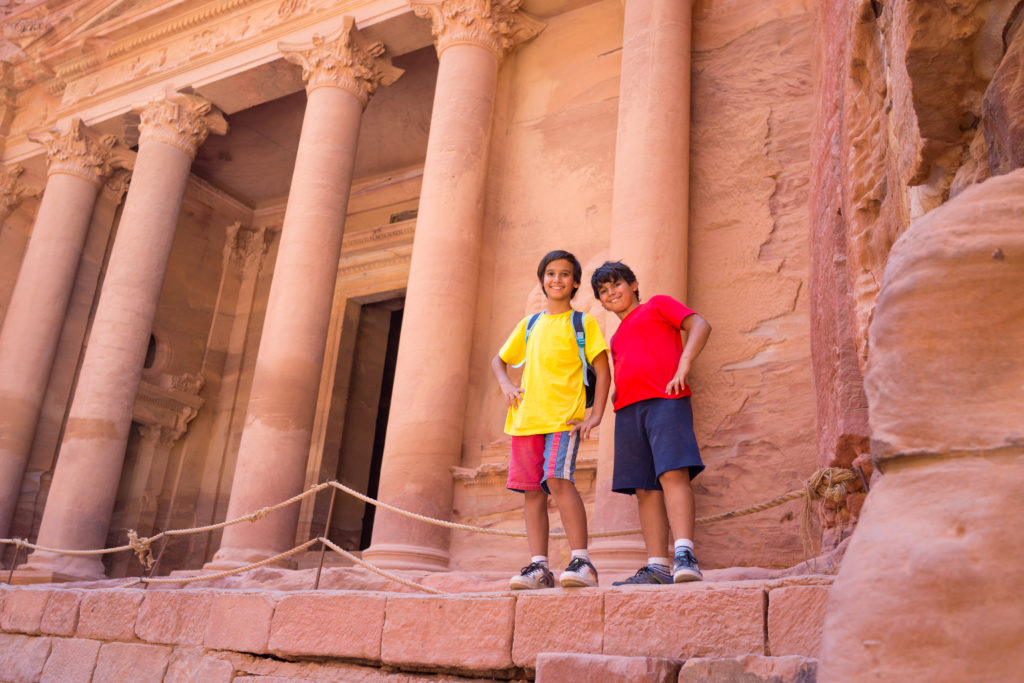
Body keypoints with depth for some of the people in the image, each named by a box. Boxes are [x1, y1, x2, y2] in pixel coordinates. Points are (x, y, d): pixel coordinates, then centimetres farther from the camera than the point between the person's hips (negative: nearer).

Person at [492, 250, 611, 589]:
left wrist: (596, 415, -9)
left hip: (565, 416, -5)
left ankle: (581, 560, -18)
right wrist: (506, 385, 6)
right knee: (532, 490, 0)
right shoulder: (529, 324, 20)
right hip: (526, 417, 5)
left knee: (558, 479, -22)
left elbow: (602, 371, 3)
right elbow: (498, 360, 27)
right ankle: (538, 566, 3)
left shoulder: (583, 323, 9)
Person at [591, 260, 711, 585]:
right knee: (646, 488, -2)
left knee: (673, 472, -21)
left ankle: (684, 555, -29)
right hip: (628, 411, 7)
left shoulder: (658, 305, 15)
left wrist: (684, 364, -13)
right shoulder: (617, 338, 33)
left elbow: (700, 325, 1)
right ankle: (657, 567, -5)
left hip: (665, 400, -6)